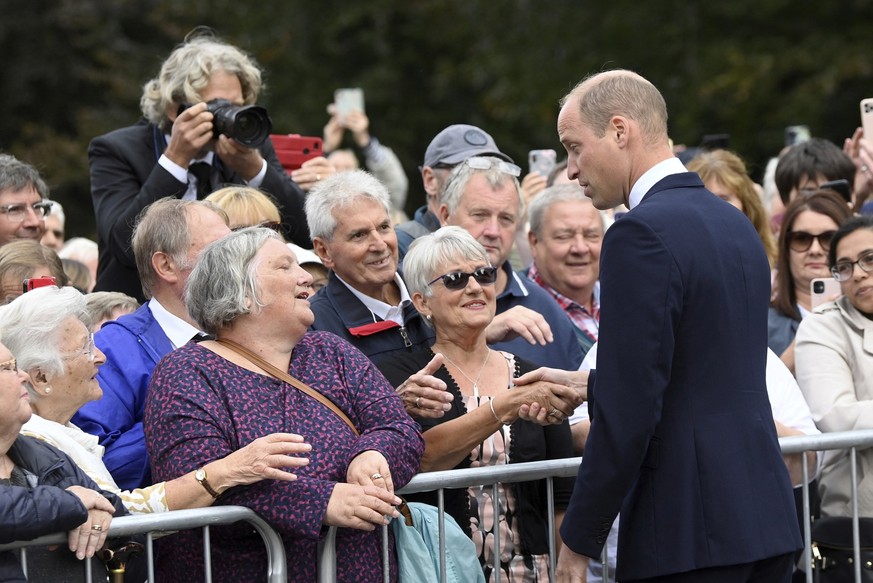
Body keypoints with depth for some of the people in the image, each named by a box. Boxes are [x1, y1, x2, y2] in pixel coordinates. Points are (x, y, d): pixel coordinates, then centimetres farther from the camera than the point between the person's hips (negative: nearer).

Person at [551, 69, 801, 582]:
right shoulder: (736, 223, 14)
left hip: (687, 534, -9)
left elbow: (628, 410, -17)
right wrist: (583, 385, 25)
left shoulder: (642, 235, -14)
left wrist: (579, 539, -11)